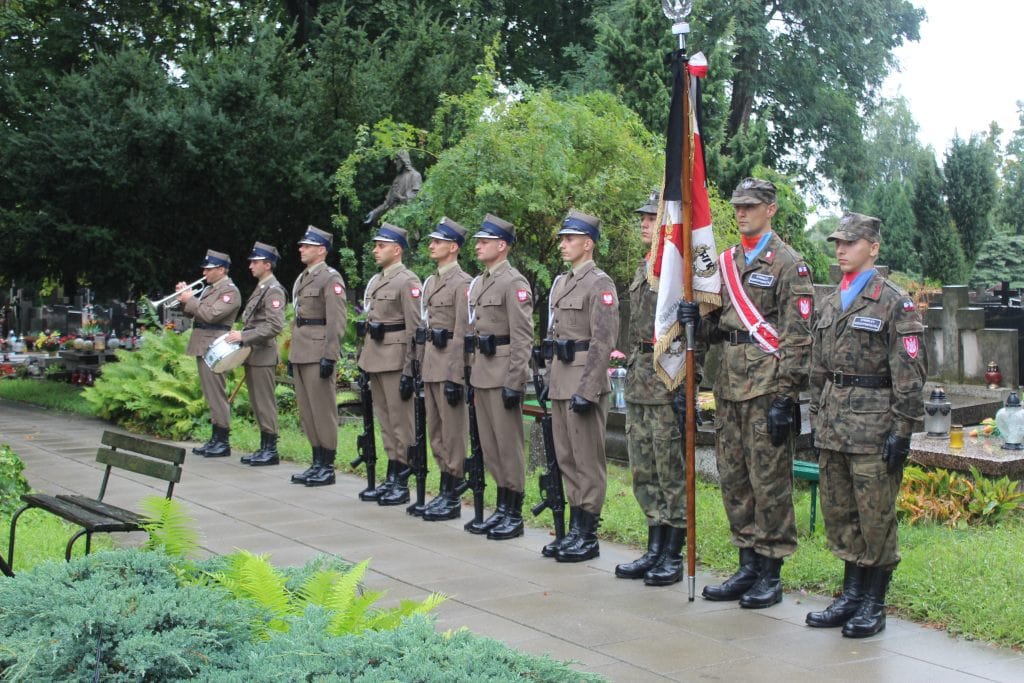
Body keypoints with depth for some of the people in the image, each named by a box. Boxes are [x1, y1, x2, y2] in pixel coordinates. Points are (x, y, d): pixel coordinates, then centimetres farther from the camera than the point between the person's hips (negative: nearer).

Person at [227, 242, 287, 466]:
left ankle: (271, 450, 0)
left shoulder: (273, 290, -12)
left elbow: (274, 326, -21)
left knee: (265, 403, -5)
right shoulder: (260, 288, 17)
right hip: (253, 354, 10)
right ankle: (264, 448, 18)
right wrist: (241, 335, 10)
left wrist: (244, 336, -22)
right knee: (258, 403, 12)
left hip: (263, 356, -10)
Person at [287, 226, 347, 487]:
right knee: (306, 411, 11)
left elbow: (337, 321, -14)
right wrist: (292, 355, 19)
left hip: (318, 353, -9)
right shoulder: (301, 279, 18)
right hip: (301, 353, 9)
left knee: (323, 410, -4)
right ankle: (317, 464, 18)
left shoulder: (331, 278, -8)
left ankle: (327, 467, 2)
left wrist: (329, 356, -20)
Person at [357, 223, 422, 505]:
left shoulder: (408, 281, -10)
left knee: (401, 421, -3)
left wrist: (409, 370, -18)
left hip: (395, 359, -9)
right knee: (384, 420, 12)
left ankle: (402, 482, 3)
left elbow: (415, 330, -14)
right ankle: (391, 477, 18)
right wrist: (364, 360, 17)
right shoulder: (375, 281, 17)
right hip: (375, 359, 9)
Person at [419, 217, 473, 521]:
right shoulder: (430, 282, 16)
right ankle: (444, 492, 22)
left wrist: (455, 378, -19)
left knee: (453, 433, -3)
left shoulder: (462, 283, -11)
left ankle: (453, 499, 3)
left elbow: (462, 334, -16)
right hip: (430, 367, 9)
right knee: (436, 433, 13)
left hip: (450, 368, -9)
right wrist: (419, 368, 16)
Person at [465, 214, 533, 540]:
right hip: (482, 374, 9)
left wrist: (514, 382, -20)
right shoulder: (479, 283, 15)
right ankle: (502, 508, 21)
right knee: (489, 445, 12)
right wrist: (473, 374, 18)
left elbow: (523, 338, -16)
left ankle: (514, 515, 5)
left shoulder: (514, 283, -11)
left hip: (503, 375, -9)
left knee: (508, 445, -2)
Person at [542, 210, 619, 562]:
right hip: (560, 383, 9)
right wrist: (550, 381, 18)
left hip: (585, 382, -9)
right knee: (566, 458, 12)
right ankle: (574, 530, 20)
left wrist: (586, 390, -21)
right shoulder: (561, 282, 16)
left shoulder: (600, 283, -11)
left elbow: (603, 342, -17)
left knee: (588, 460, -2)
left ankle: (588, 537, 4)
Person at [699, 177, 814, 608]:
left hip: (767, 386, -7)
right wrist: (704, 325, -2)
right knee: (733, 478, 10)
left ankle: (770, 573, 6)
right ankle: (748, 565, 20)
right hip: (729, 384, 7)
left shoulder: (788, 262, -6)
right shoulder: (726, 262, 15)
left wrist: (786, 396, -16)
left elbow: (797, 335, -11)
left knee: (769, 479, -2)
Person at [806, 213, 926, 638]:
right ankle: (851, 595, 23)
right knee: (839, 514, 11)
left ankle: (873, 606, 10)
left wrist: (902, 430, -14)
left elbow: (910, 372, -10)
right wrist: (817, 420, 16)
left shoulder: (893, 302, -6)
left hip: (873, 428, -7)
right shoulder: (830, 304, 14)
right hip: (833, 427, 7)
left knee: (875, 518, -1)